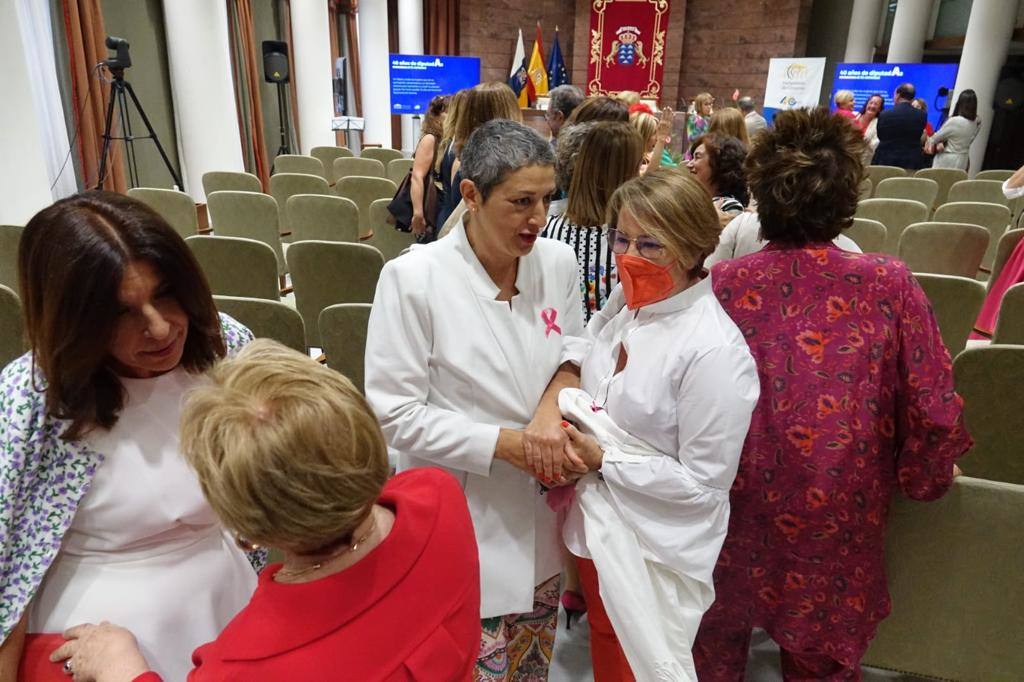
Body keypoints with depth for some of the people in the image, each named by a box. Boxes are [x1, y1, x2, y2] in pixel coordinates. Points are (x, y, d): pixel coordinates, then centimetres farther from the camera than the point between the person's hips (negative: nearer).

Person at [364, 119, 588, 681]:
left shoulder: (559, 262, -4)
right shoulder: (413, 277, -18)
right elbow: (395, 413, -15)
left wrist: (556, 409, -15)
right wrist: (503, 443, -20)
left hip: (539, 519, 5)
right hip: (462, 526, -4)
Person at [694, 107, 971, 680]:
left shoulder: (721, 283, -15)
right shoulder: (890, 285, -15)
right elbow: (933, 405, -9)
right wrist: (926, 476, 12)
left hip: (737, 501, 0)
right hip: (838, 510, 0)